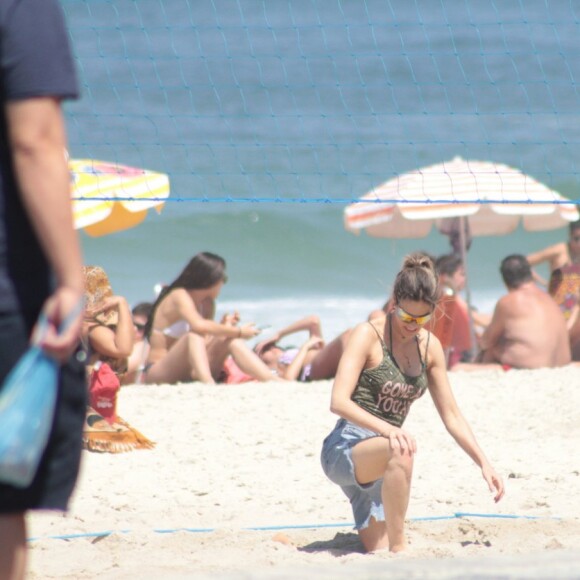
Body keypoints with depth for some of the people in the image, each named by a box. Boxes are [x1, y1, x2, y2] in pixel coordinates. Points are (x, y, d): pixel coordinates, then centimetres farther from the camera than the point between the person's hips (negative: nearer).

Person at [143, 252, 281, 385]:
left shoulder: (207, 304, 12)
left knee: (231, 340, -10)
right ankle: (208, 384, -59)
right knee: (194, 336, -33)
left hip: (190, 373, 7)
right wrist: (238, 332, -23)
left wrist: (224, 326, -7)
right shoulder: (179, 296, -13)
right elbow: (199, 326, -31)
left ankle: (274, 381, -26)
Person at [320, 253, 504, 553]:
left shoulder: (430, 347, 7)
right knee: (400, 451, -39)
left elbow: (451, 415, 13)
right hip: (345, 448, -7)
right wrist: (388, 430, -36)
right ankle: (399, 549, -31)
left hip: (376, 460, 7)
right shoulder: (368, 334, -11)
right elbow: (338, 401, -22)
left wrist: (484, 463, 4)